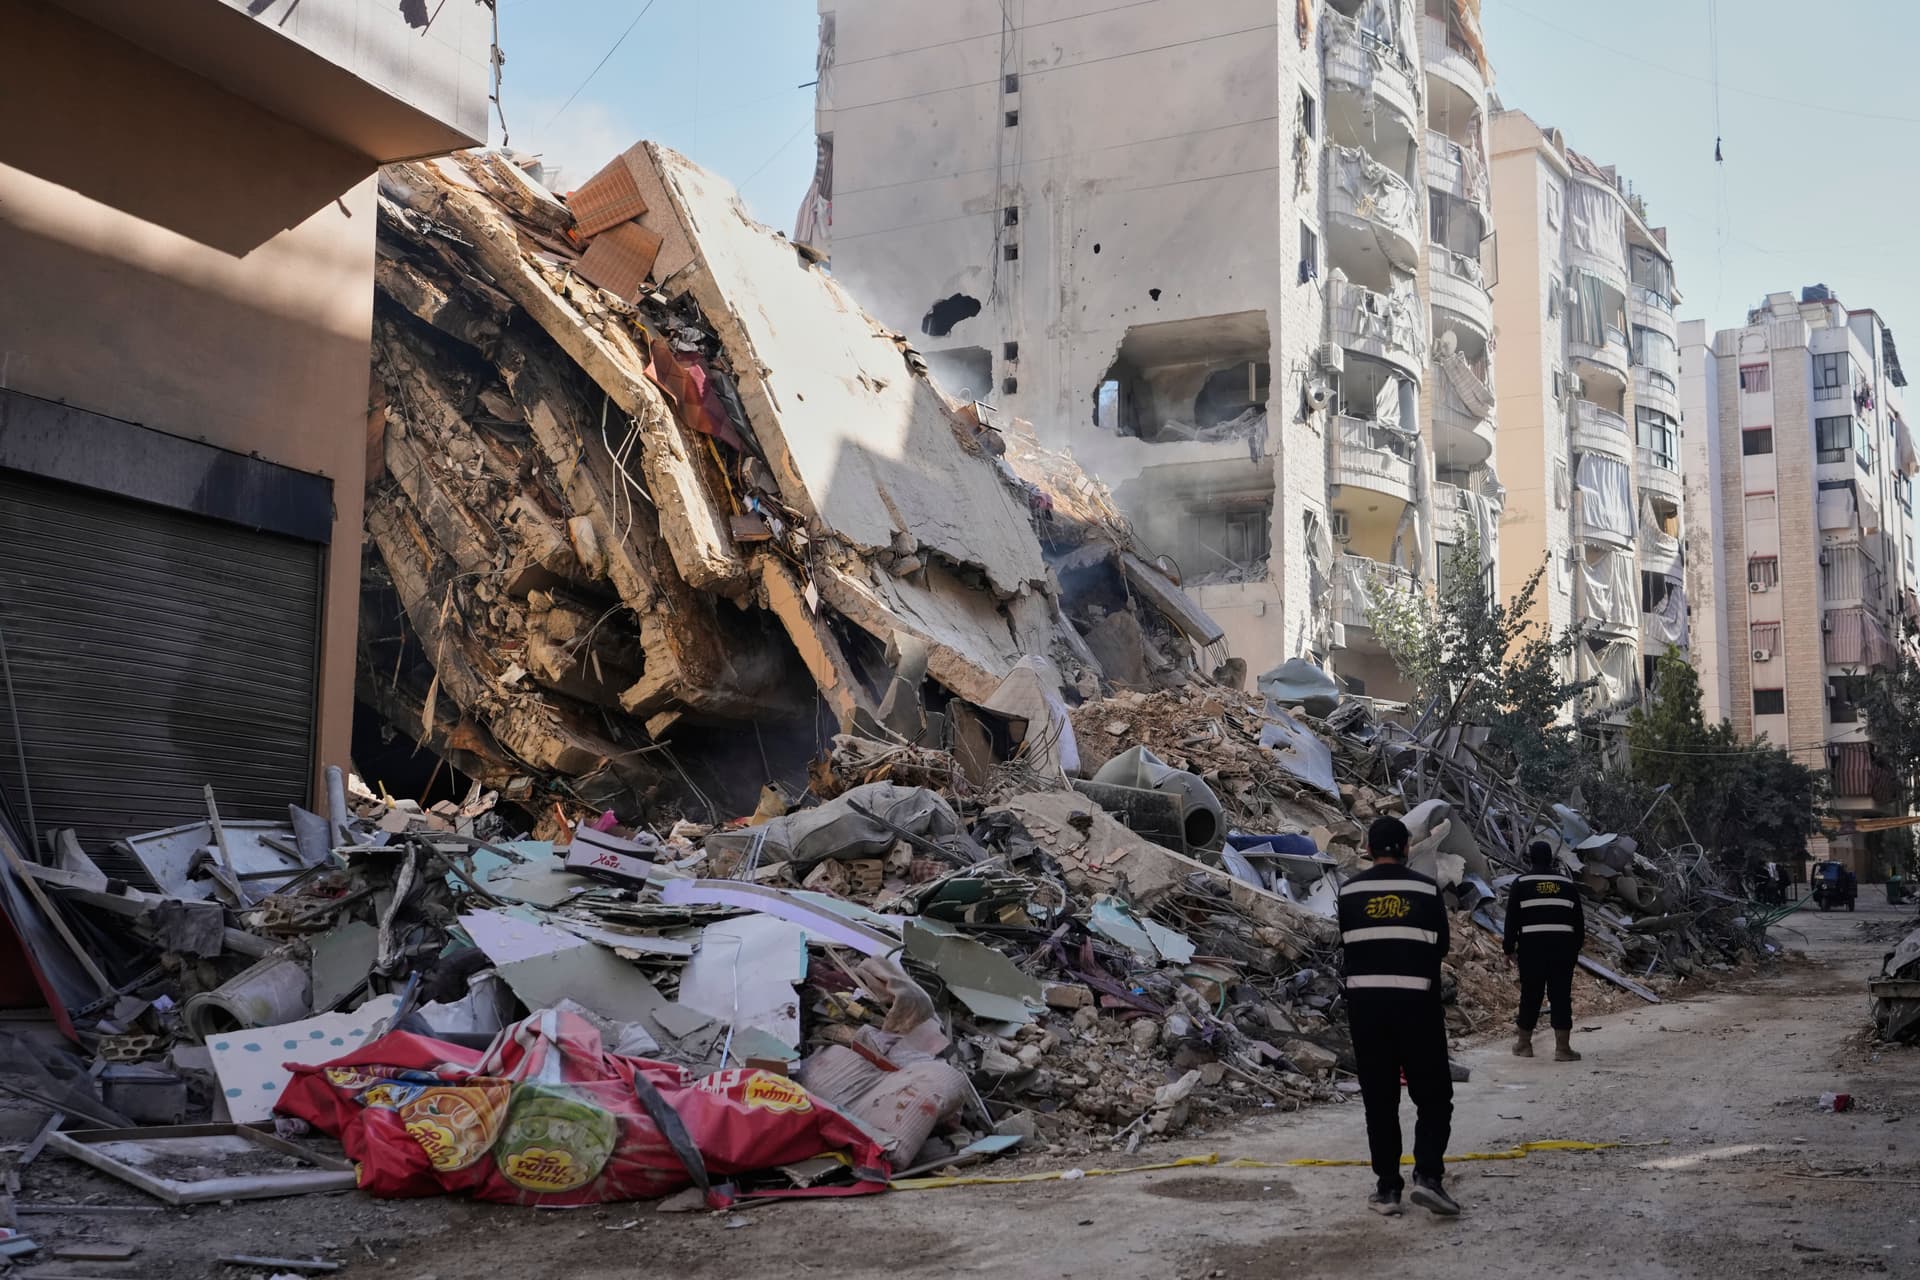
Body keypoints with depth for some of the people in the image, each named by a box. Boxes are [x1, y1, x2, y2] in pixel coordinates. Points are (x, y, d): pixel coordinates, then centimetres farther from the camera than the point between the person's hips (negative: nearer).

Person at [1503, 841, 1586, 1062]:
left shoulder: (1521, 884, 1)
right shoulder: (1568, 884, 10)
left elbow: (1511, 919, -1)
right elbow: (1579, 920, 13)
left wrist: (1509, 947, 6)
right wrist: (1576, 948, 20)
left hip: (1532, 946, -1)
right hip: (1563, 946, 1)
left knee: (1530, 995, 6)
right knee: (1561, 996, 2)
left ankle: (1524, 1044, 16)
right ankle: (1563, 1048, -1)